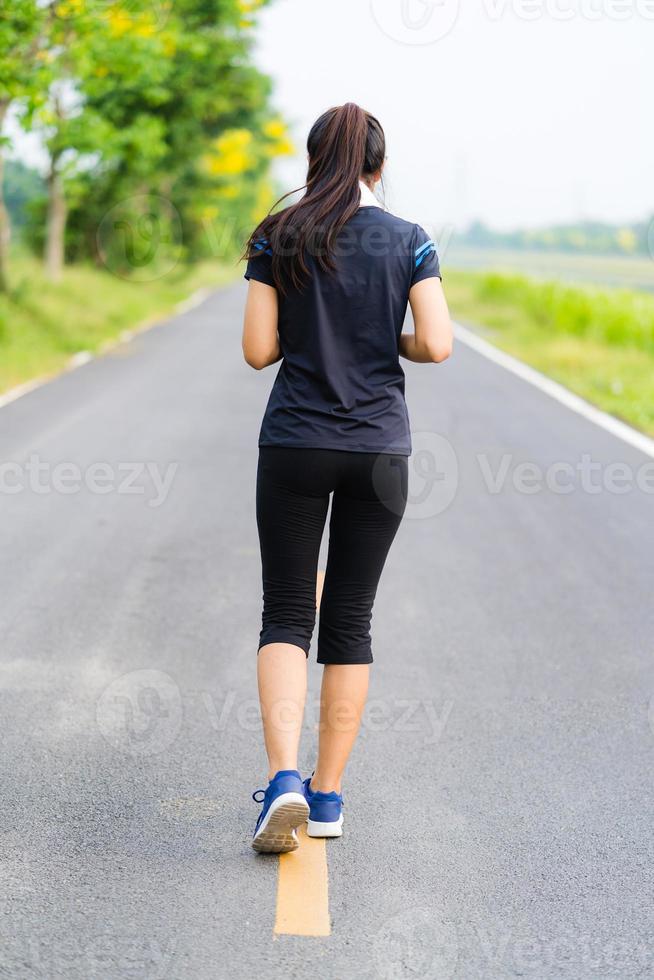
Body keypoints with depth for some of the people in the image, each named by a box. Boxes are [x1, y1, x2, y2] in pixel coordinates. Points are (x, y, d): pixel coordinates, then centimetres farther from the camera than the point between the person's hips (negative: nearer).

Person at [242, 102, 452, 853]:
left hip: (294, 447, -1)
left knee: (286, 615, 6)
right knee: (349, 620, 10)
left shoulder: (278, 238, -1)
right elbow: (438, 345, -9)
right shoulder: (409, 242, -1)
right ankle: (327, 795, 14)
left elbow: (258, 350, -4)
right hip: (379, 451, 1)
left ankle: (284, 777, -12)